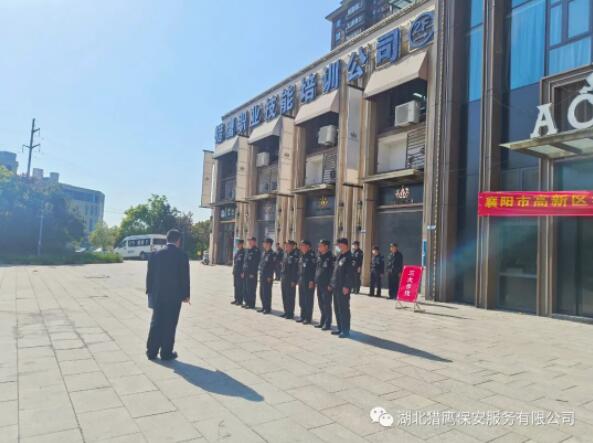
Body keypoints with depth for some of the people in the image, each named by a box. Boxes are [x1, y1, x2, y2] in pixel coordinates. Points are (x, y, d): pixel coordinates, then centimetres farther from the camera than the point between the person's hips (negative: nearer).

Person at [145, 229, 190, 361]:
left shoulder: (156, 254, 1)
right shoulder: (182, 256, -10)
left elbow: (149, 274, 3)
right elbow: (185, 277, -8)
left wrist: (150, 292, 13)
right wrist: (186, 295, 1)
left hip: (158, 295, 3)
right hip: (174, 296, -3)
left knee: (156, 323, 14)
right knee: (169, 325, 6)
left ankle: (151, 351, 19)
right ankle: (166, 353, 13)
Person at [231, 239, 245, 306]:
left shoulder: (244, 252, -11)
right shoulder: (237, 252, 14)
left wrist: (242, 272, -18)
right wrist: (233, 270, 15)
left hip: (240, 273, -8)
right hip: (235, 272, 8)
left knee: (240, 286, -3)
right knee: (236, 286, 13)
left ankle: (240, 301, 3)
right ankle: (236, 299, 21)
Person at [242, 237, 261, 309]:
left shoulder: (256, 251, -10)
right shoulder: (247, 250, 15)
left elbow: (256, 263, -15)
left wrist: (252, 273, -18)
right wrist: (243, 271, 14)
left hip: (252, 273, -8)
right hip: (246, 272, 8)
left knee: (251, 289, -3)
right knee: (246, 288, 13)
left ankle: (251, 304, 4)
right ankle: (247, 302, 23)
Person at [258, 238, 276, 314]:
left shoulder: (272, 254, -11)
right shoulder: (263, 253, 14)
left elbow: (273, 266, -14)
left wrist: (270, 276, -16)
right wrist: (260, 273, 13)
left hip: (268, 277, -8)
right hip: (262, 276, 8)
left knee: (267, 293, -3)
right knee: (261, 293, 12)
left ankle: (268, 308, 5)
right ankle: (264, 307, 22)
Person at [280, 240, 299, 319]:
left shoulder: (295, 255, -12)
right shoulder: (285, 254, 13)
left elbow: (296, 269, -15)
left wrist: (294, 281, -18)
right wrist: (282, 279, 16)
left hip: (291, 281, -8)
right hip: (284, 279, 8)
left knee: (290, 297, -2)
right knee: (284, 297, 13)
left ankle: (290, 314, 6)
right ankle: (286, 312, 23)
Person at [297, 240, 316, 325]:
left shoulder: (312, 256, -12)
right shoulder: (302, 256, 14)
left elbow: (314, 269, -16)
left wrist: (312, 281, -20)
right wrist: (299, 279, 15)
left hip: (309, 282, -8)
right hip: (301, 281, 8)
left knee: (308, 301, -1)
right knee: (302, 300, 14)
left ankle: (308, 318, 6)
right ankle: (303, 316, 24)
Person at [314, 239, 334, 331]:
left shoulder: (330, 257, -12)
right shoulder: (319, 257, 13)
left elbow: (332, 272, -16)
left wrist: (330, 284, -19)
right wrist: (316, 281, 12)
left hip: (326, 285, -8)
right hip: (319, 284, 8)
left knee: (326, 304, -2)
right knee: (321, 304, 15)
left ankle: (327, 324, 5)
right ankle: (322, 322, 25)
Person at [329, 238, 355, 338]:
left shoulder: (349, 258, -12)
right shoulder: (339, 256, 16)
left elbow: (351, 273, -19)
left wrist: (347, 286, -23)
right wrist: (332, 284, 17)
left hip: (343, 288, -9)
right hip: (336, 287, 9)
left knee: (344, 309, -4)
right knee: (337, 309, 14)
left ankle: (346, 331, 3)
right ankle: (340, 329, 24)